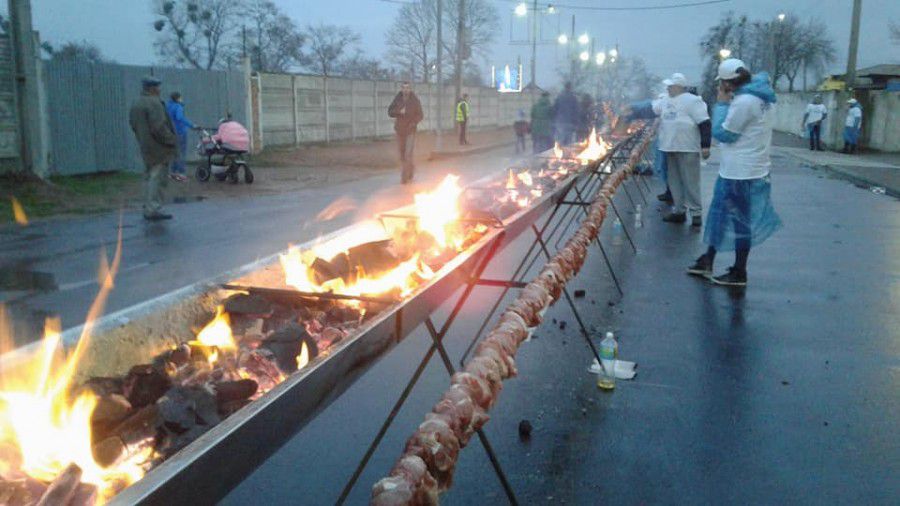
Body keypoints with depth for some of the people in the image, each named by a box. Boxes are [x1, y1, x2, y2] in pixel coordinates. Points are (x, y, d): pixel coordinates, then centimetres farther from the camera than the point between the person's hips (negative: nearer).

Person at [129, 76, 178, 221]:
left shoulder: (135, 104, 13)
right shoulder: (154, 103, -17)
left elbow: (133, 124, 19)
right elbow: (159, 127, -23)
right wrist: (172, 140, -13)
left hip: (146, 149, 10)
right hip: (159, 149, -9)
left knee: (149, 178, 15)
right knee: (158, 178, -9)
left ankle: (148, 209, 20)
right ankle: (154, 209, -11)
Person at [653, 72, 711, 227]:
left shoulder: (692, 101, -10)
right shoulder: (665, 101, 13)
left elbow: (704, 123, -14)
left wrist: (705, 145, -18)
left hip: (687, 149, -8)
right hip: (670, 148, 8)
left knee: (690, 182, -4)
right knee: (674, 181, 12)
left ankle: (696, 212, 3)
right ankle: (679, 210, 21)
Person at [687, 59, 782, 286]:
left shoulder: (744, 101, -21)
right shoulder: (760, 97, 10)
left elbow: (722, 134, -15)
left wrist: (722, 103, -8)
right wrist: (728, 103, 6)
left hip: (740, 173, -10)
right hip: (749, 169, 10)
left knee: (739, 222, 0)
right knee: (720, 216, 17)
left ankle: (738, 274, 11)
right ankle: (707, 261, 28)